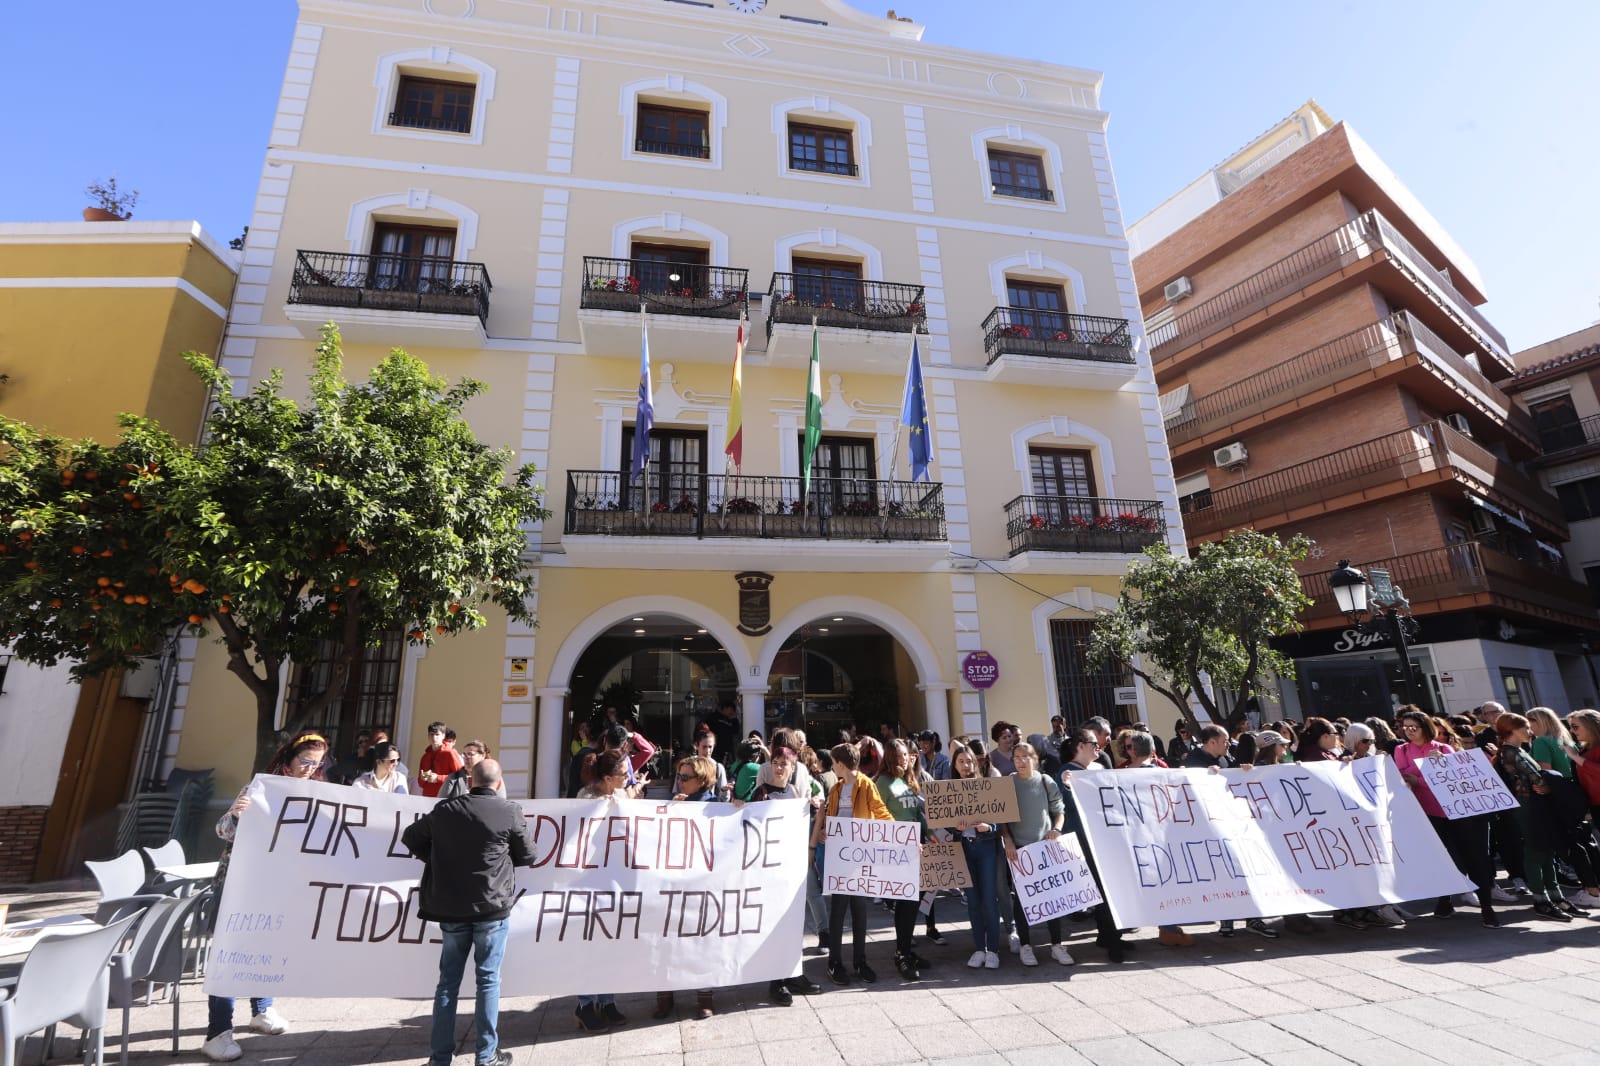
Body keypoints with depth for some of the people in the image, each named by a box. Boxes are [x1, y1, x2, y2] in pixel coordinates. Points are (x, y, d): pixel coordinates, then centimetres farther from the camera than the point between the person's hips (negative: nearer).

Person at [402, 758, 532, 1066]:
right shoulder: (510, 811, -9)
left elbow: (410, 837, 13)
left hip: (451, 907, 3)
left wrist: (439, 858, 17)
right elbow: (527, 856, 0)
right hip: (492, 908, -3)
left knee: (448, 980, 15)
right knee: (488, 979, 7)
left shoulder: (445, 809, 1)